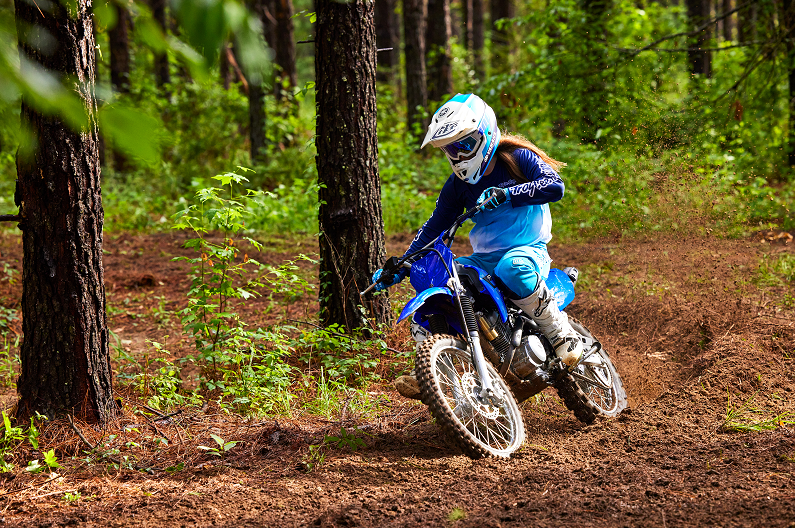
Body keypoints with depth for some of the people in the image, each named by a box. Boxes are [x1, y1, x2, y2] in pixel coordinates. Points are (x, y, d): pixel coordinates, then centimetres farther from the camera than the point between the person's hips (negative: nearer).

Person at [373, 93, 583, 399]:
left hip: (528, 250, -6)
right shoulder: (457, 185, 12)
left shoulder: (517, 158, -3)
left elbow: (554, 186, -20)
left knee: (512, 268, -41)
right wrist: (399, 268, 4)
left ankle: (561, 334, -25)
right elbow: (435, 227, 14)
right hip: (483, 259, 6)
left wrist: (505, 194, -32)